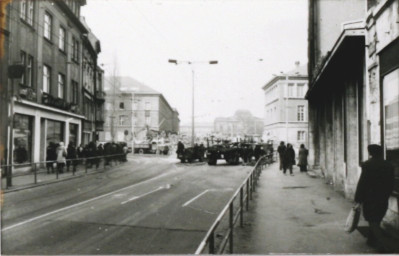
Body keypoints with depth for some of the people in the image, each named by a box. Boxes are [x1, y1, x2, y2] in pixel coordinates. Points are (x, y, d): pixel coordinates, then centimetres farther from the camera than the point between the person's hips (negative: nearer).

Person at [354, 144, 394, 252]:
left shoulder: (367, 165, -14)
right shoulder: (389, 166, 3)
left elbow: (362, 183, -15)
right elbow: (391, 184, 9)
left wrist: (358, 200, -10)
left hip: (370, 199, -5)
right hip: (383, 199, 6)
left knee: (372, 221, 2)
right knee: (376, 220, 19)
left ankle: (380, 244, -9)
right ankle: (372, 240, 29)